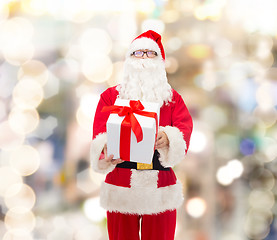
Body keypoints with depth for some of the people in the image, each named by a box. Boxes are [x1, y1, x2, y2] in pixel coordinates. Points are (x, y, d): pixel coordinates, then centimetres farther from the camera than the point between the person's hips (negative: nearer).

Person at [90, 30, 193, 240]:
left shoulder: (173, 98, 12)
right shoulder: (110, 96, 8)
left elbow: (184, 127, -6)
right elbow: (100, 131, -5)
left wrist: (167, 138, -29)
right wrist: (107, 151, -28)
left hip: (161, 191, 1)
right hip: (121, 190, -1)